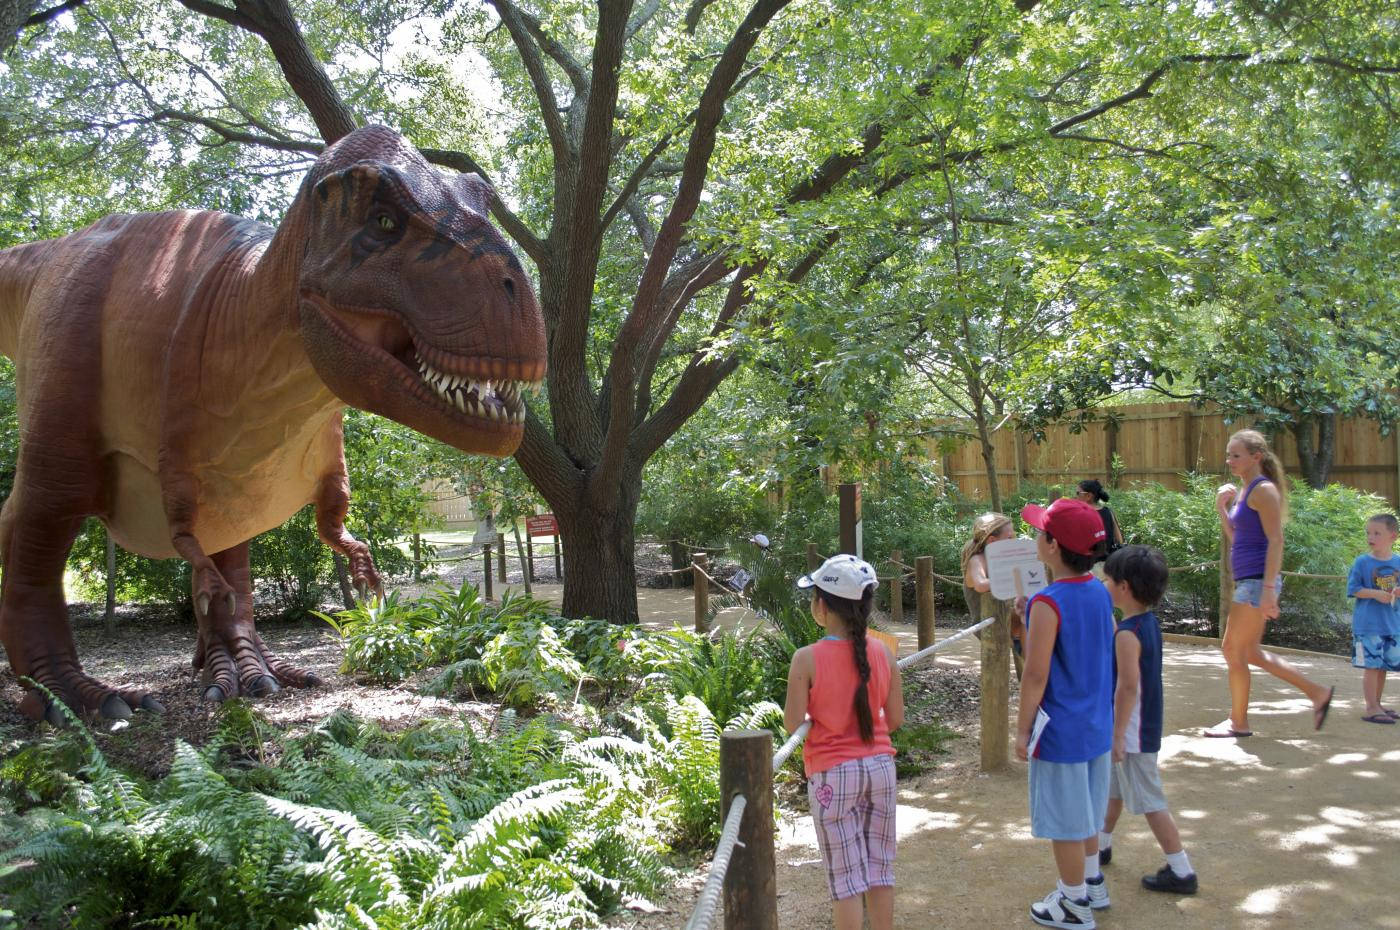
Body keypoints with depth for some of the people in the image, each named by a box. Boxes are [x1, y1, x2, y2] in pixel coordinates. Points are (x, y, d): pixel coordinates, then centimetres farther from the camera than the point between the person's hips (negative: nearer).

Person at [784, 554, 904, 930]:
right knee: (880, 867, 15)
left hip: (832, 774, -4)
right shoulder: (883, 653, -3)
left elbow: (792, 723, -13)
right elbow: (895, 719, 2)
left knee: (846, 874, 5)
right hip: (879, 766, 4)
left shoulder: (807, 659, -15)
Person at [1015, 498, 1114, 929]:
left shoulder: (1047, 605, -23)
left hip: (1060, 731, -8)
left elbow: (1035, 675, -20)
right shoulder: (1100, 593, 0)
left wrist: (1022, 730, -10)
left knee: (1064, 820, 8)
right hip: (1097, 725, 8)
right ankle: (1092, 884, 40)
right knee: (1085, 810, 24)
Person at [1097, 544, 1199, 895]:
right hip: (1141, 727, 10)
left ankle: (1181, 872, 8)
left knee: (1149, 800, 0)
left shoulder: (1128, 634, -24)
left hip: (1133, 733, -10)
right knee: (1114, 788, 24)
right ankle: (1102, 846, 40)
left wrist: (1118, 734, -21)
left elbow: (1128, 687, -25)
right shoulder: (1149, 623, 4)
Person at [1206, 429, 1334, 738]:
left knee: (1233, 649, -2)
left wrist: (1268, 590, -23)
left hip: (1257, 581, -10)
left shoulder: (1264, 490, -12)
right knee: (1248, 652, 14)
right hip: (1248, 582, 10)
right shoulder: (1243, 491, 15)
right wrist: (1221, 506, 6)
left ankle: (1239, 722, 10)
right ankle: (1317, 692, 23)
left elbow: (1275, 541, -18)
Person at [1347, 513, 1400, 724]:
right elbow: (1354, 589, -6)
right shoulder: (1362, 562, -5)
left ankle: (1376, 704, 26)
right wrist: (1376, 594, -19)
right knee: (1372, 665, -5)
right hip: (1368, 625, -4)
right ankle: (1371, 708, -1)